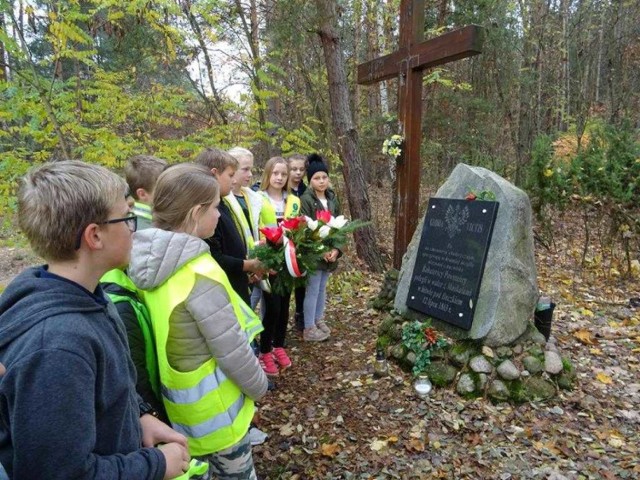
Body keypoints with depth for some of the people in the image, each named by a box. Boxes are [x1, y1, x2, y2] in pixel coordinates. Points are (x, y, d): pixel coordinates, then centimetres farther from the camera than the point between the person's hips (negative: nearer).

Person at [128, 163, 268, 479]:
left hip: (177, 398, 8)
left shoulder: (148, 260, -7)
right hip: (212, 405, -7)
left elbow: (162, 329, 4)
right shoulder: (199, 274, -31)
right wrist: (259, 386, -7)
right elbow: (233, 351, -25)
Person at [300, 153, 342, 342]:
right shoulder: (305, 200, -12)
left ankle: (319, 320, 32)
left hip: (330, 252, 6)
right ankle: (309, 329, 12)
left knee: (322, 288, 17)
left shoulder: (333, 199, 8)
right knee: (313, 290, 1)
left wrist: (336, 249, -5)